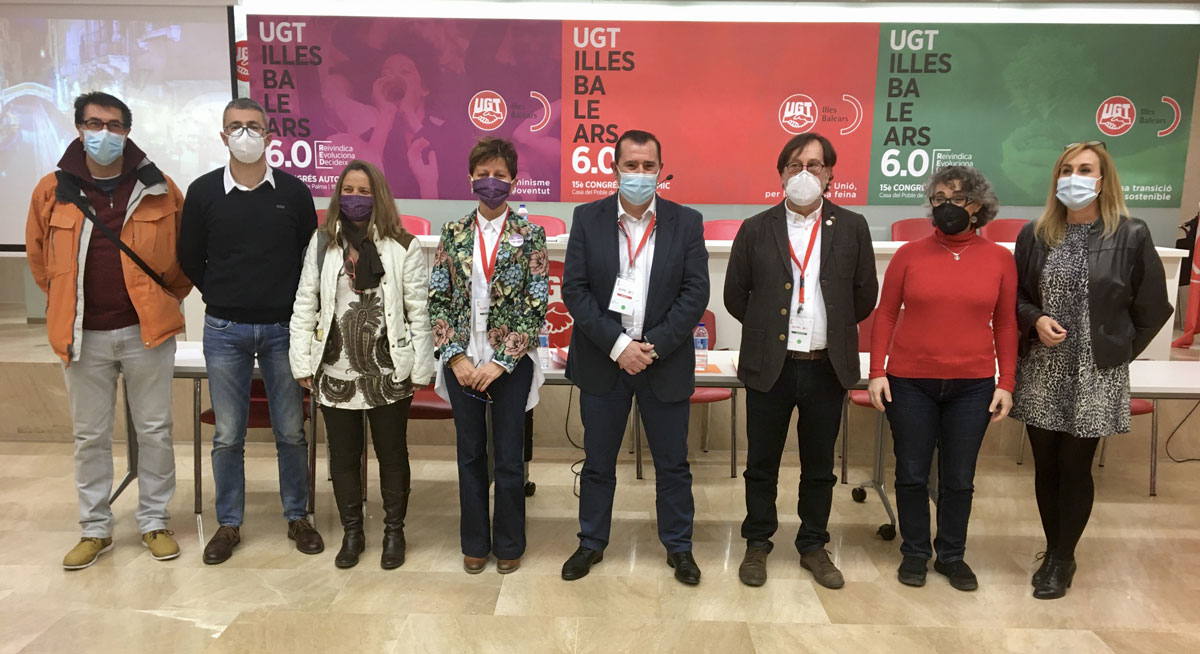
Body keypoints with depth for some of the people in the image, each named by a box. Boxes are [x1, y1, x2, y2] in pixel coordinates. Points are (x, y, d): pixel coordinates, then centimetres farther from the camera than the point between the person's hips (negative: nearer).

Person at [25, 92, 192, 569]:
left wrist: (169, 298, 6)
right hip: (84, 335, 1)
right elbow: (38, 256, 15)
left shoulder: (159, 190, -1)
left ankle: (155, 522, 22)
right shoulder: (52, 192, 1)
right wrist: (65, 305, 11)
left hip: (146, 331, -1)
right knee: (89, 436, 10)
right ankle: (95, 530, 25)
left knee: (154, 430, 7)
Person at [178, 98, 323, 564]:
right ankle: (228, 524, 22)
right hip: (224, 330, 0)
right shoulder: (203, 192, 1)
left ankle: (297, 517, 22)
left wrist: (295, 306, 5)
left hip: (282, 327, 0)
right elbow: (190, 259, 10)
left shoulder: (293, 191, 0)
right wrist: (222, 298, 8)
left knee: (291, 431, 7)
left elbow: (311, 256, 7)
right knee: (228, 435, 8)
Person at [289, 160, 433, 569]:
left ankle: (394, 531, 28)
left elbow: (419, 312, -5)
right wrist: (302, 363, 1)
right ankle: (352, 532, 31)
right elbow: (305, 307, 5)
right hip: (336, 371, 2)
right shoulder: (322, 244, 3)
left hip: (390, 373, -2)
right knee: (343, 456, 13)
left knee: (392, 454, 11)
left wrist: (421, 369, -7)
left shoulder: (402, 247, -5)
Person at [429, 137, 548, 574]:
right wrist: (455, 356, -7)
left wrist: (500, 361, -13)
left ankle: (509, 544, 24)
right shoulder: (453, 234, 4)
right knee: (470, 454, 12)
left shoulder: (530, 235, -4)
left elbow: (535, 306, -8)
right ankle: (475, 543, 27)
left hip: (511, 362, -2)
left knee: (509, 457, 6)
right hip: (462, 362, 2)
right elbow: (437, 299, 3)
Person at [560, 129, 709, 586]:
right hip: (603, 360, 0)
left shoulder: (686, 222, 0)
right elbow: (574, 290, -6)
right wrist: (618, 345, -14)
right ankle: (591, 543, 31)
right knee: (598, 462, 13)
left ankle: (679, 546, 29)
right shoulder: (587, 218, 0)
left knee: (673, 463, 11)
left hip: (665, 361, 0)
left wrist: (654, 346, -14)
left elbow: (695, 292, -5)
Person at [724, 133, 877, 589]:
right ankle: (757, 545, 25)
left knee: (820, 466, 12)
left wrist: (833, 330, 9)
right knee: (762, 464, 9)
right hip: (769, 366, -1)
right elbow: (735, 294, 7)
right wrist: (768, 329, 8)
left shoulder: (851, 228, 3)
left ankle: (814, 547, 29)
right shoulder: (756, 229, 1)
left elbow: (865, 294, 9)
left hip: (828, 367, 1)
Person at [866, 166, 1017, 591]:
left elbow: (1006, 326, 5)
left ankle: (952, 555, 29)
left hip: (972, 385, 1)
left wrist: (1006, 384, 2)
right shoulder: (909, 254, -2)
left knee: (959, 477, 11)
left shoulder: (999, 259, 1)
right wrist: (877, 372, -4)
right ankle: (915, 552, 27)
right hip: (910, 382, 0)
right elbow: (885, 315, 1)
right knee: (912, 473, 9)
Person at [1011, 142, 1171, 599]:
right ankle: (1055, 551, 27)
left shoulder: (1131, 236, -5)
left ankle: (1062, 559, 22)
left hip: (1096, 375, -2)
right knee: (1045, 464, 9)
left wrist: (1119, 353, 1)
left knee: (1074, 467, 4)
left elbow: (1152, 309, 2)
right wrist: (1035, 320, -10)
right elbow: (1016, 296, 9)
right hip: (1041, 372, 3)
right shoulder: (1035, 234, 2)